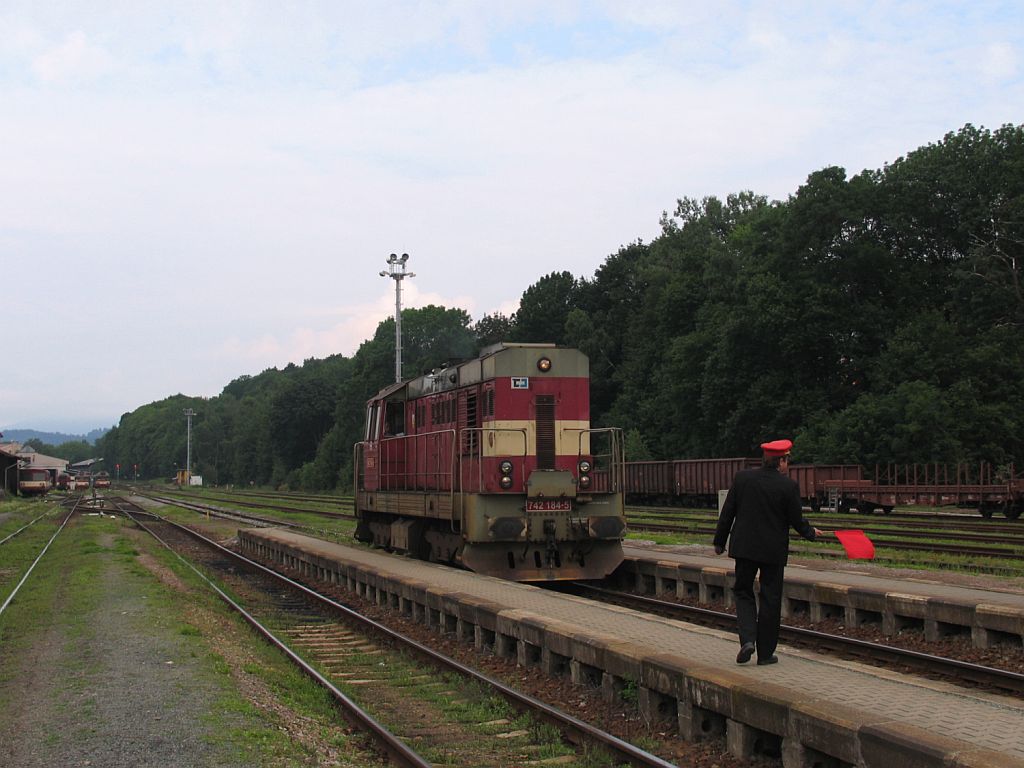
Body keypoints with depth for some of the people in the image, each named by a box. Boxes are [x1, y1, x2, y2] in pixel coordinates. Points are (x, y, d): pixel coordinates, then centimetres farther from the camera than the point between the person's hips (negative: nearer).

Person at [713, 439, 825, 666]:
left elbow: (727, 512, 1)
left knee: (743, 592, 15)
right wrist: (811, 533, 17)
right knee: (770, 600, 8)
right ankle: (765, 652, 14)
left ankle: (747, 639, -5)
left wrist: (719, 541, 11)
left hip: (744, 547, 2)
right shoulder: (789, 486, -10)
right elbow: (796, 521, -4)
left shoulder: (742, 477, -2)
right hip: (773, 551, -2)